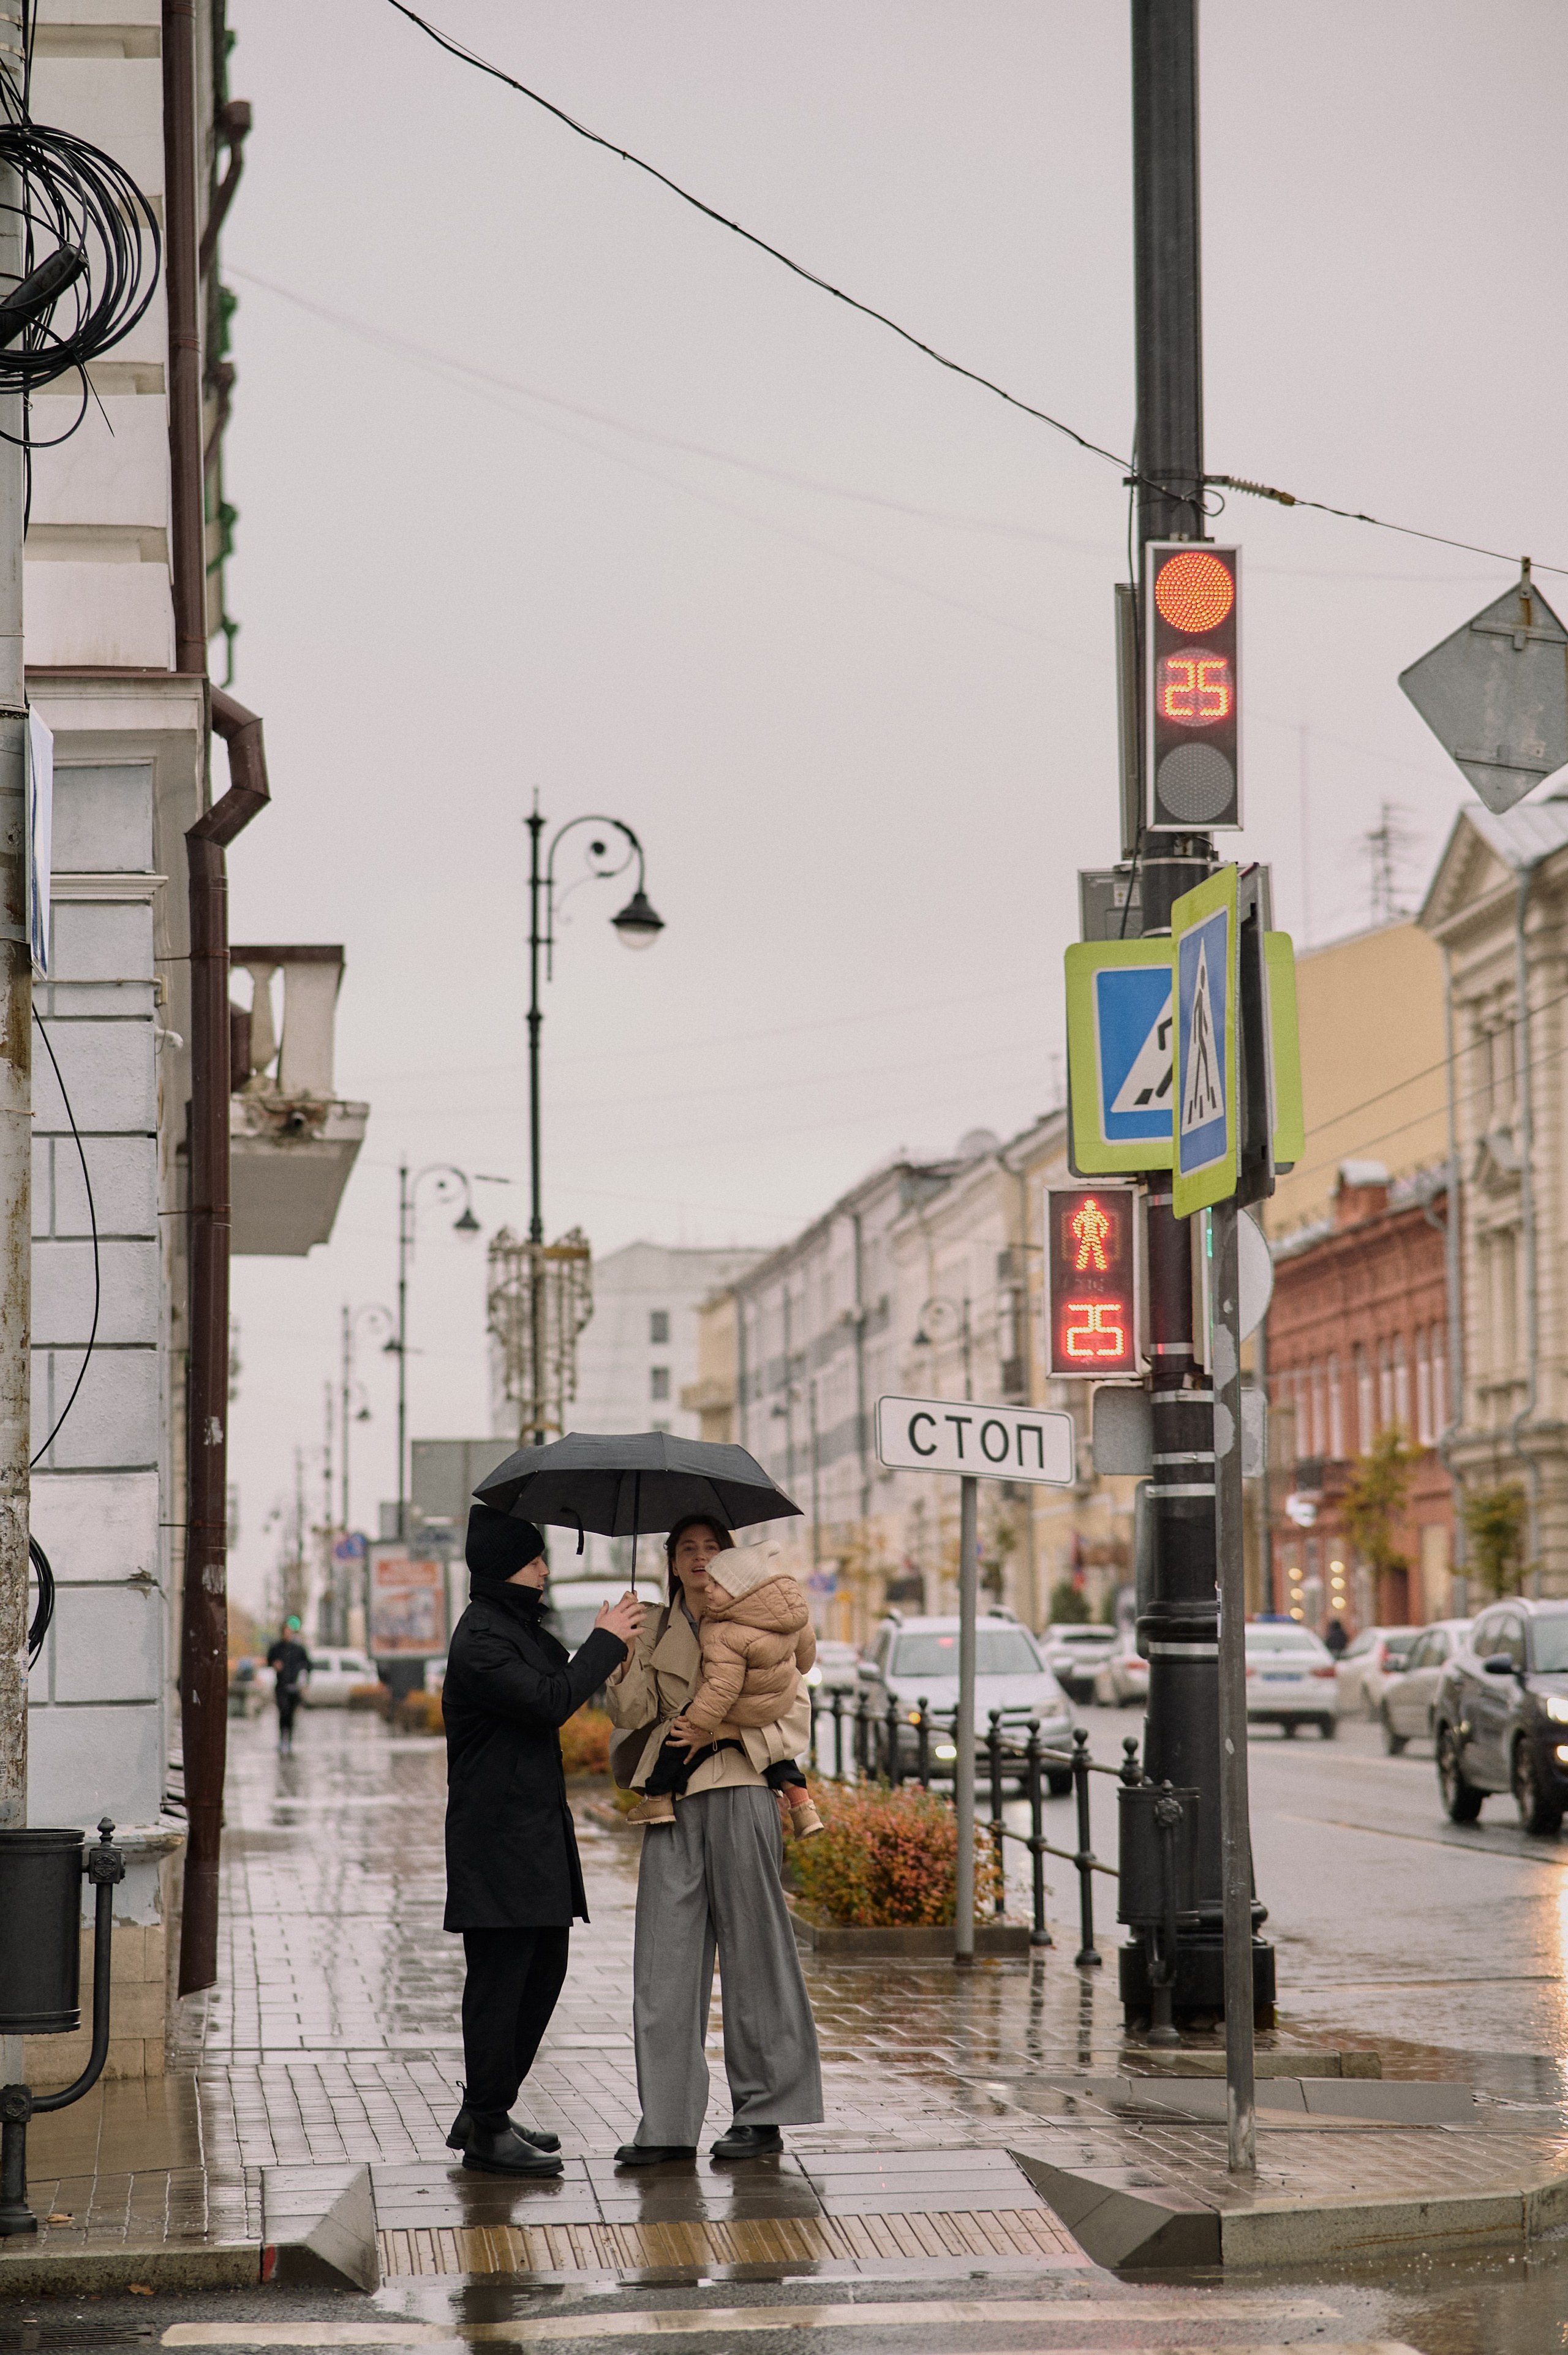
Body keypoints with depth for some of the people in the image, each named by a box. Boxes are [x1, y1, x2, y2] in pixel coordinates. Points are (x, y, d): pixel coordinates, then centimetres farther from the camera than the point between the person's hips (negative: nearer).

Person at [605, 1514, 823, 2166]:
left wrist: (721, 1732, -11)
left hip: (739, 1796, -3)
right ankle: (667, 2123, 0)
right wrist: (624, 1652, -13)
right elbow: (634, 1711, 3)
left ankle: (763, 2112, 8)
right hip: (672, 1801, 3)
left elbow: (794, 1720, 1)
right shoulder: (656, 1631, 14)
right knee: (666, 1957, -2)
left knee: (750, 1951, 0)